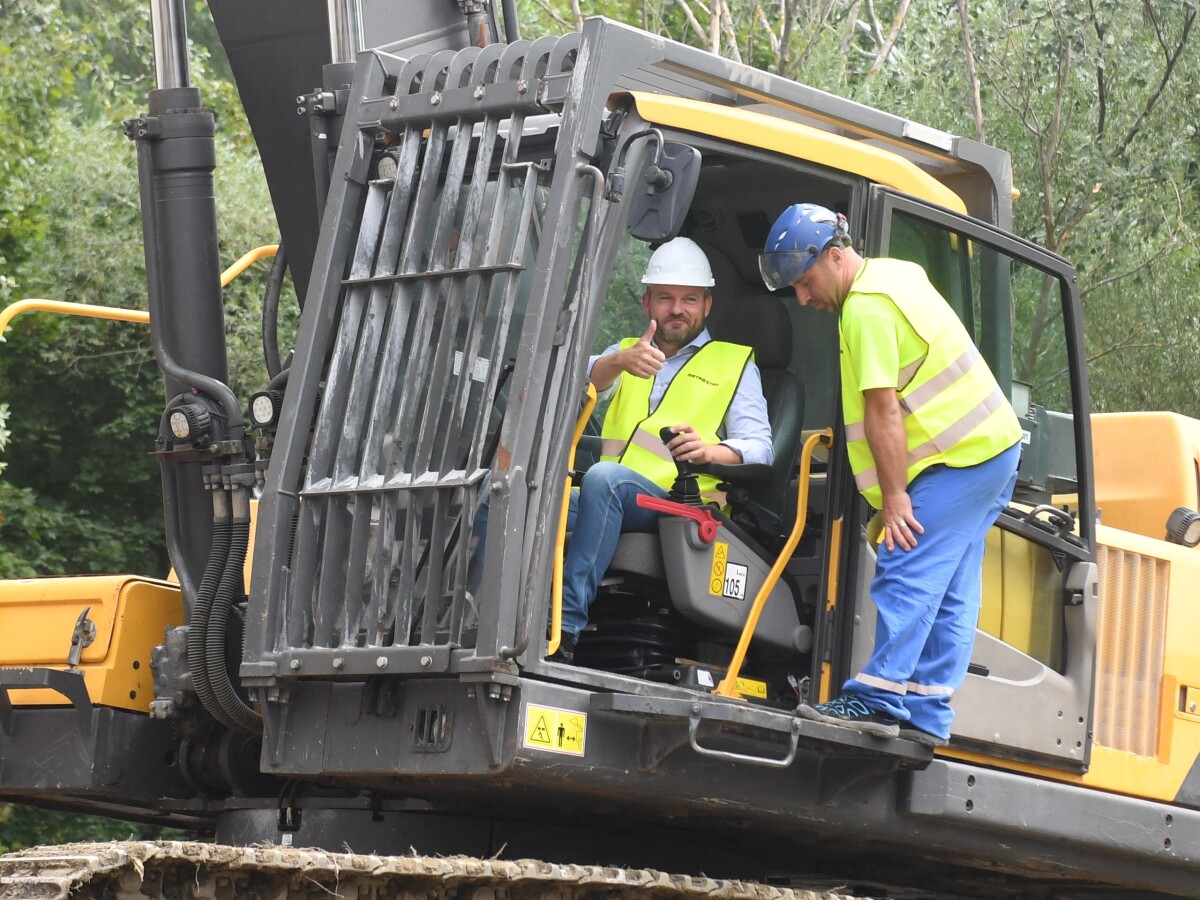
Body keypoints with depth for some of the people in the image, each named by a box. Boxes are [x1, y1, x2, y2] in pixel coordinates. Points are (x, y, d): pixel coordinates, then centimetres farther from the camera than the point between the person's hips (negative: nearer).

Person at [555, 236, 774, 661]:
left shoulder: (734, 364, 18)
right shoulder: (625, 352, 27)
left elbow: (759, 447, 4)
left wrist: (709, 451, -19)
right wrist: (619, 362, -20)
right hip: (606, 500, 4)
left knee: (603, 477, -36)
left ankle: (565, 626, -41)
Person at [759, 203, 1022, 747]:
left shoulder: (867, 307, -17)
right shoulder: (894, 274, 16)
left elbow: (884, 409, -21)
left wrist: (894, 497, -20)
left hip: (959, 459, -11)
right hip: (992, 445, 11)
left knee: (905, 578, -13)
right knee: (948, 596, 8)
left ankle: (878, 699, -17)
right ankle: (926, 714, 8)